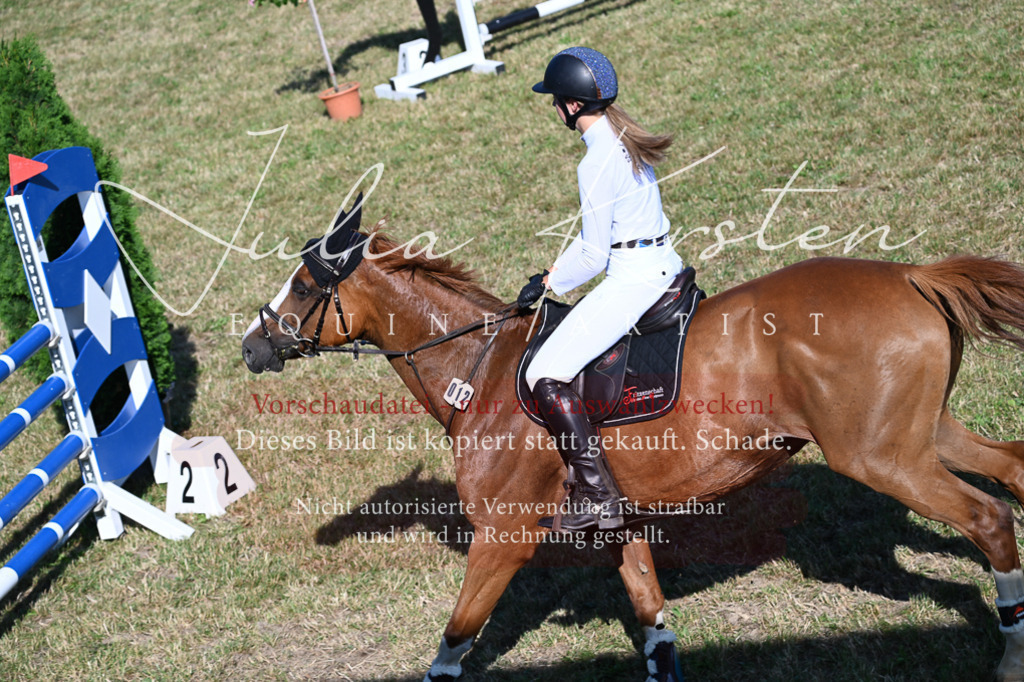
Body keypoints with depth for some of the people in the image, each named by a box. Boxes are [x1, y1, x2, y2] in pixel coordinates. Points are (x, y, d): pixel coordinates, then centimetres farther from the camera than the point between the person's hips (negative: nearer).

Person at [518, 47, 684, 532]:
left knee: (545, 376, -11)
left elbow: (594, 255, -16)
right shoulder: (626, 141, 10)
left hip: (631, 282, -11)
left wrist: (550, 283, -1)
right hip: (664, 268, 11)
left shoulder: (597, 163, -19)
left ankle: (597, 497, -14)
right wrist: (554, 271, 14)